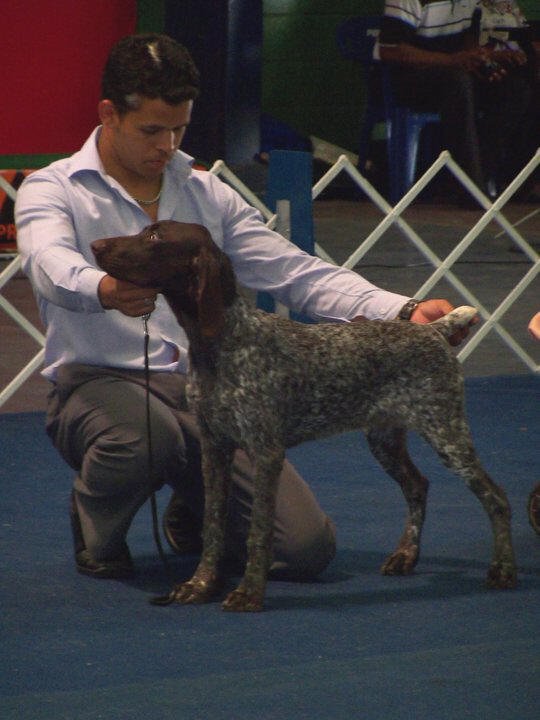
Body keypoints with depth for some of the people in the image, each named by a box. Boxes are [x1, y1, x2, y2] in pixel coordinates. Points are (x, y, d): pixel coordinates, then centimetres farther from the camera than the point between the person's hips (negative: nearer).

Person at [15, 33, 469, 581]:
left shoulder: (208, 195, 15)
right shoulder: (52, 190, 0)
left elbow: (297, 274, 10)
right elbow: (50, 263, -23)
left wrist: (403, 311, -6)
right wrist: (103, 289, -48)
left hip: (205, 391, 4)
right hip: (99, 383, -4)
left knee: (307, 547, -13)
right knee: (145, 435, -42)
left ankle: (193, 513, 21)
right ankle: (97, 524, -4)